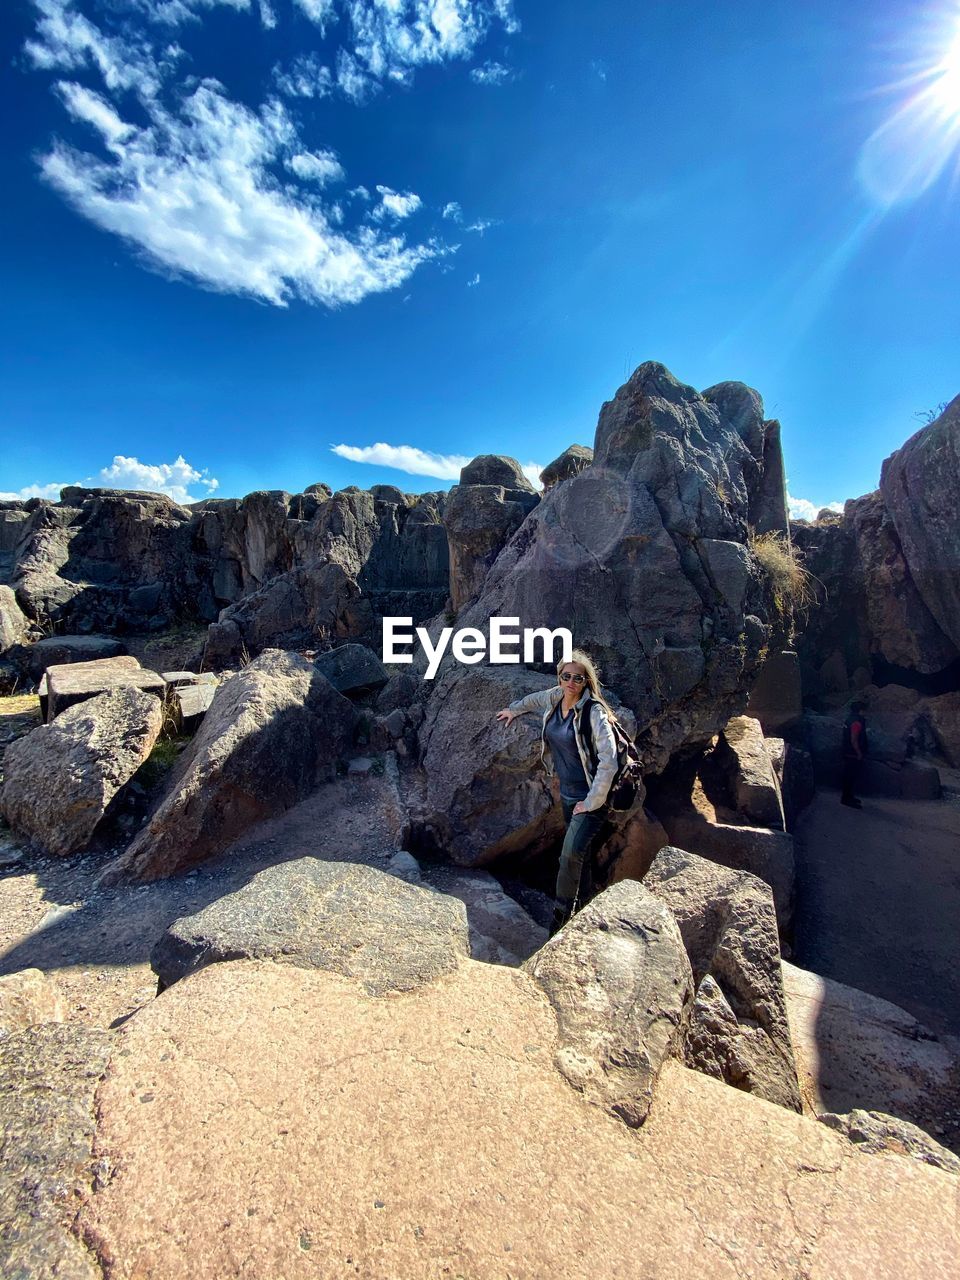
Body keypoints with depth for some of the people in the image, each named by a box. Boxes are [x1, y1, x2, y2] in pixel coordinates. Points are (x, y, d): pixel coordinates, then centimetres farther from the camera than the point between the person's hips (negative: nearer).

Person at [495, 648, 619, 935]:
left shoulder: (593, 711, -22)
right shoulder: (555, 698, -2)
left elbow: (609, 761, -25)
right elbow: (536, 699, 23)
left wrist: (592, 802, -20)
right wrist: (514, 709, 36)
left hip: (589, 798, -6)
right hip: (567, 793, 7)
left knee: (570, 855, -15)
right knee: (579, 852, 17)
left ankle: (561, 916, 3)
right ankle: (584, 901, 35)